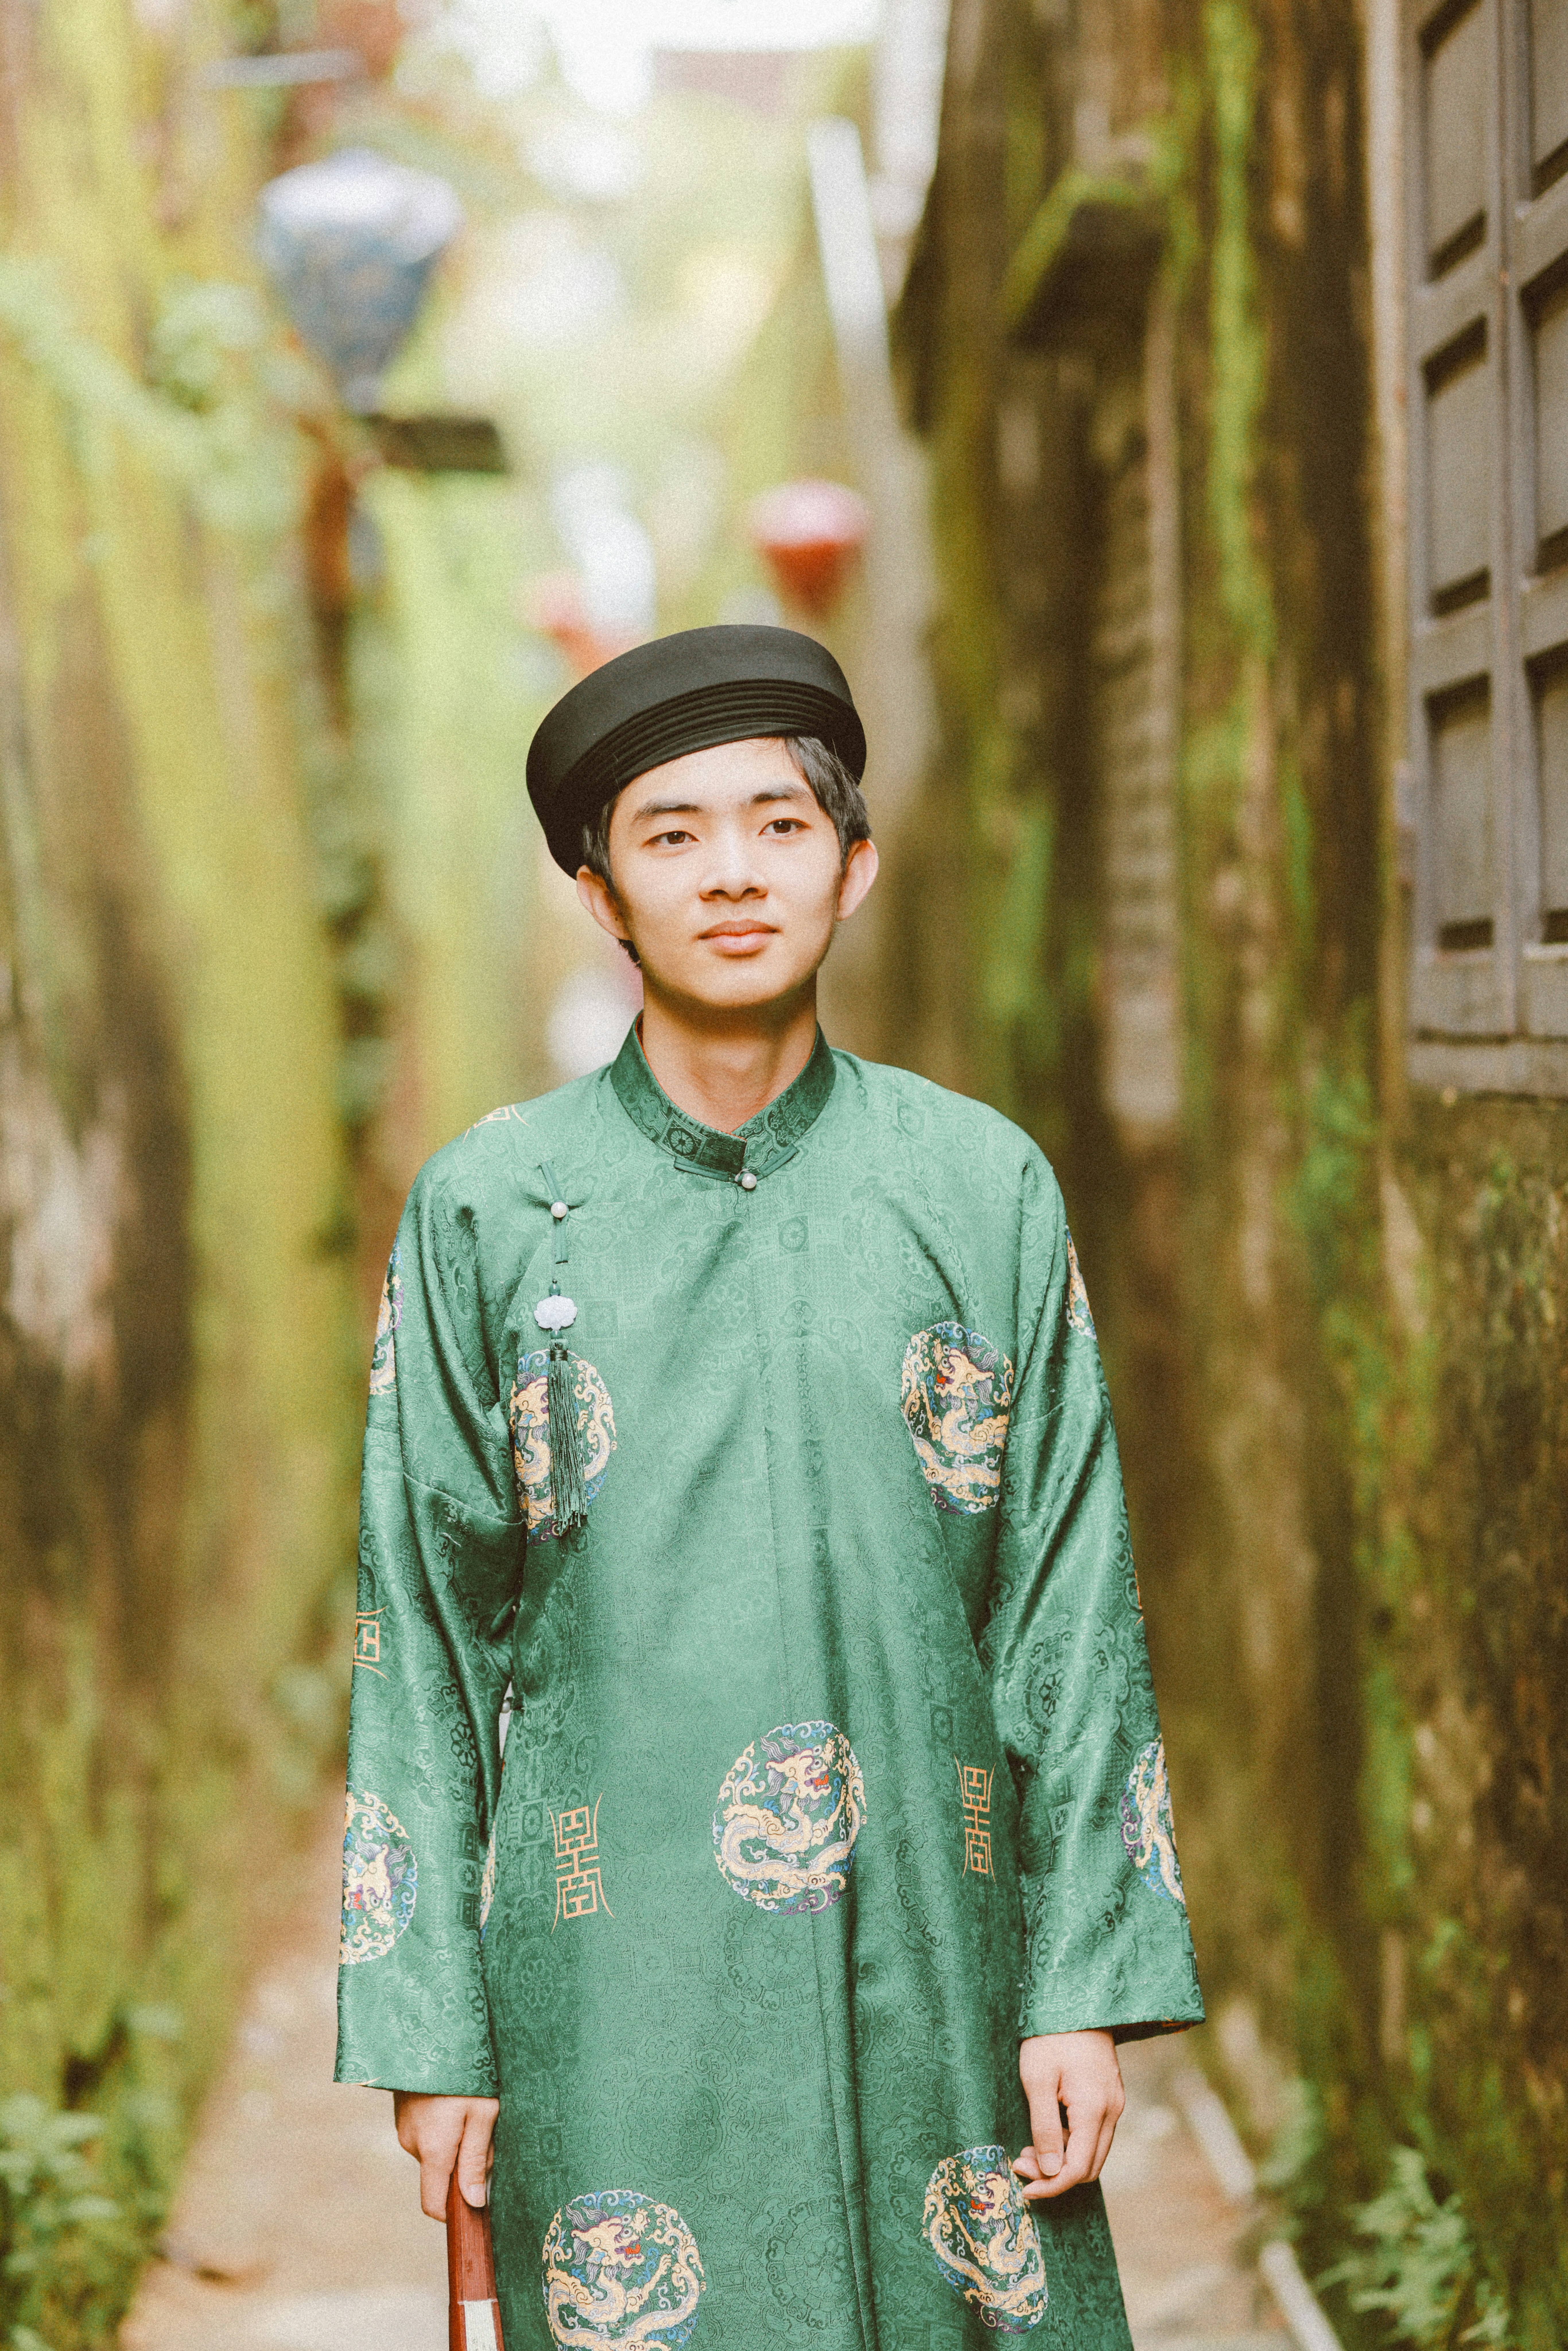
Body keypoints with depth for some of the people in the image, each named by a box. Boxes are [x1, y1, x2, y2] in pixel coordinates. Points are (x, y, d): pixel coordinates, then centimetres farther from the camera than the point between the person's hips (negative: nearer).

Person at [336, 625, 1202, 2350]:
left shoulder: (986, 1188, 3)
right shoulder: (486, 1208, 1)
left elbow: (1070, 1601, 4)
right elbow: (423, 1635, 3)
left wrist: (1088, 1985, -1)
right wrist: (425, 2022, -1)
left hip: (929, 1966, 1)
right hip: (614, 2000, -1)